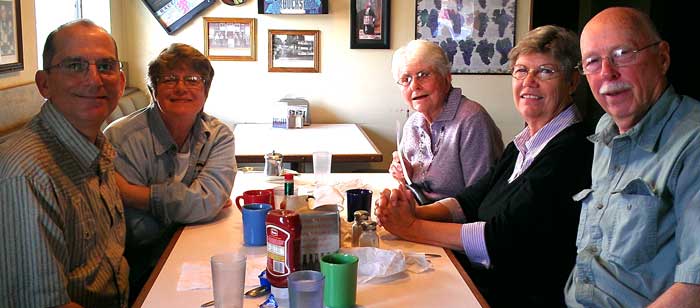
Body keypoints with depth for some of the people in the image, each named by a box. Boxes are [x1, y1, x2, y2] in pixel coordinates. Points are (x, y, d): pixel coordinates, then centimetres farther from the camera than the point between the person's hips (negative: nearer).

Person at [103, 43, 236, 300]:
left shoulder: (218, 135, -1)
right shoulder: (120, 139, -14)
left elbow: (207, 202, -19)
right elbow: (136, 232, -18)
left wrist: (131, 193, -20)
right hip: (141, 270, -2)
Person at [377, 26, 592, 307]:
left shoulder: (574, 151, -18)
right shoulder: (521, 146, 11)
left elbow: (503, 237, -21)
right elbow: (470, 201, 7)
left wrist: (413, 227, -15)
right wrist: (416, 212, -12)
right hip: (484, 275, 7)